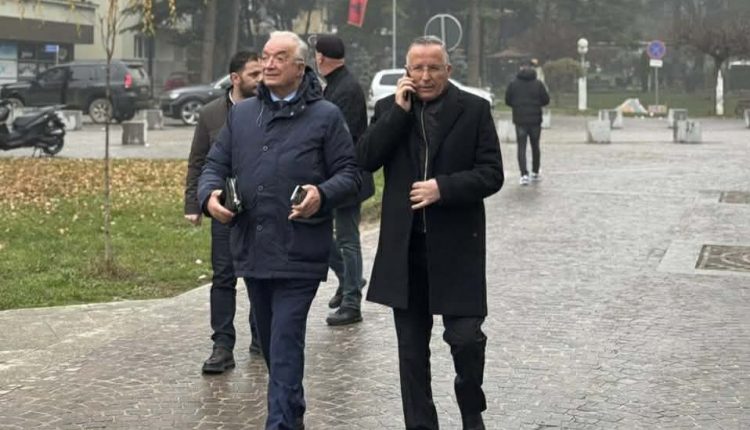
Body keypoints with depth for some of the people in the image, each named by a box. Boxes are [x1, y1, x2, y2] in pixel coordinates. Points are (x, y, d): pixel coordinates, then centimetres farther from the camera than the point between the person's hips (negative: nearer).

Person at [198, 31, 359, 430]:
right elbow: (215, 164, 14)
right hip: (251, 248, 6)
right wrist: (209, 194, -8)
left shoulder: (325, 116, -1)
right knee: (270, 341, 17)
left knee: (285, 343, -9)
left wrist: (322, 195, -22)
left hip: (299, 252, -6)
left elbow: (349, 173, -2)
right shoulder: (241, 114, 13)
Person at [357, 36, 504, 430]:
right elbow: (365, 160, -6)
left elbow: (491, 174, -4)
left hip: (456, 246, -2)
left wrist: (443, 187, -17)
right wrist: (400, 111, -10)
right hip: (404, 248, 3)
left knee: (465, 336, -5)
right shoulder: (388, 109, 8)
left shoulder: (474, 110, 1)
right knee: (412, 349, 9)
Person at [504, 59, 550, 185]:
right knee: (535, 146, 16)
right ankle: (535, 173, 25)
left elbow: (507, 101, -1)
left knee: (521, 147, 0)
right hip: (535, 120, 1)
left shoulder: (513, 84, -4)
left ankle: (524, 174, -14)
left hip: (520, 120, -1)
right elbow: (546, 100, -3)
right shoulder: (538, 84, -5)